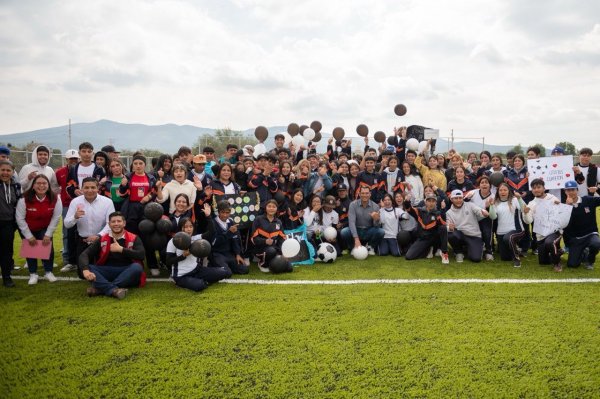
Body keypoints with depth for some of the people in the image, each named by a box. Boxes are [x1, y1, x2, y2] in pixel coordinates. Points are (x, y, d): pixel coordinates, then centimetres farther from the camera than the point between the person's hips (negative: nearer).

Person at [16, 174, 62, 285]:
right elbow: (20, 219, -20)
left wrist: (48, 234, -14)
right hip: (28, 229, -1)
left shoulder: (55, 199, -23)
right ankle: (33, 274, 15)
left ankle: (49, 272, 6)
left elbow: (56, 218, -14)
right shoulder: (25, 199, -28)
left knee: (48, 246, -10)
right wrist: (29, 236, -16)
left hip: (45, 229, 1)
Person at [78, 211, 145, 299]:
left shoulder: (133, 238, 2)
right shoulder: (102, 240, 7)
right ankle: (114, 289, -45)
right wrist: (85, 270, -26)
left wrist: (120, 249, -16)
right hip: (107, 272, 2)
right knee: (89, 267, -23)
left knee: (137, 267, -33)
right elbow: (84, 255, -5)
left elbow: (141, 255, -16)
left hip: (127, 272, -2)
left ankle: (101, 288, -36)